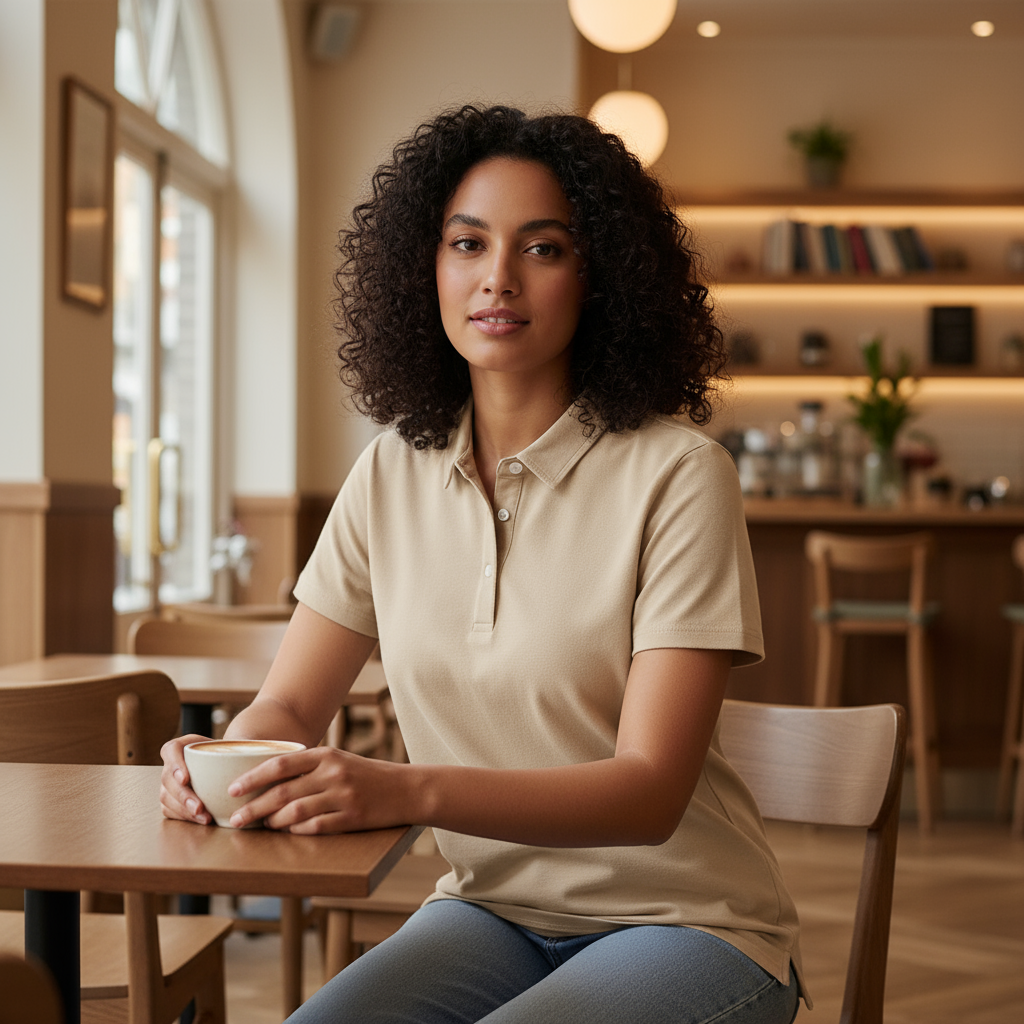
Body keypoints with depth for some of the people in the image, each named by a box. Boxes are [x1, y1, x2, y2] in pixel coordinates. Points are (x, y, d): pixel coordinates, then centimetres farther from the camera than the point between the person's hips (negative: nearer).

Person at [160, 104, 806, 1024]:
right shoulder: (391, 476, 2)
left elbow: (651, 790, -20)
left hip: (683, 922, -3)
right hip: (489, 910, 4)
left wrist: (407, 791, -36)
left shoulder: (675, 474, -15)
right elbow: (289, 705, 5)